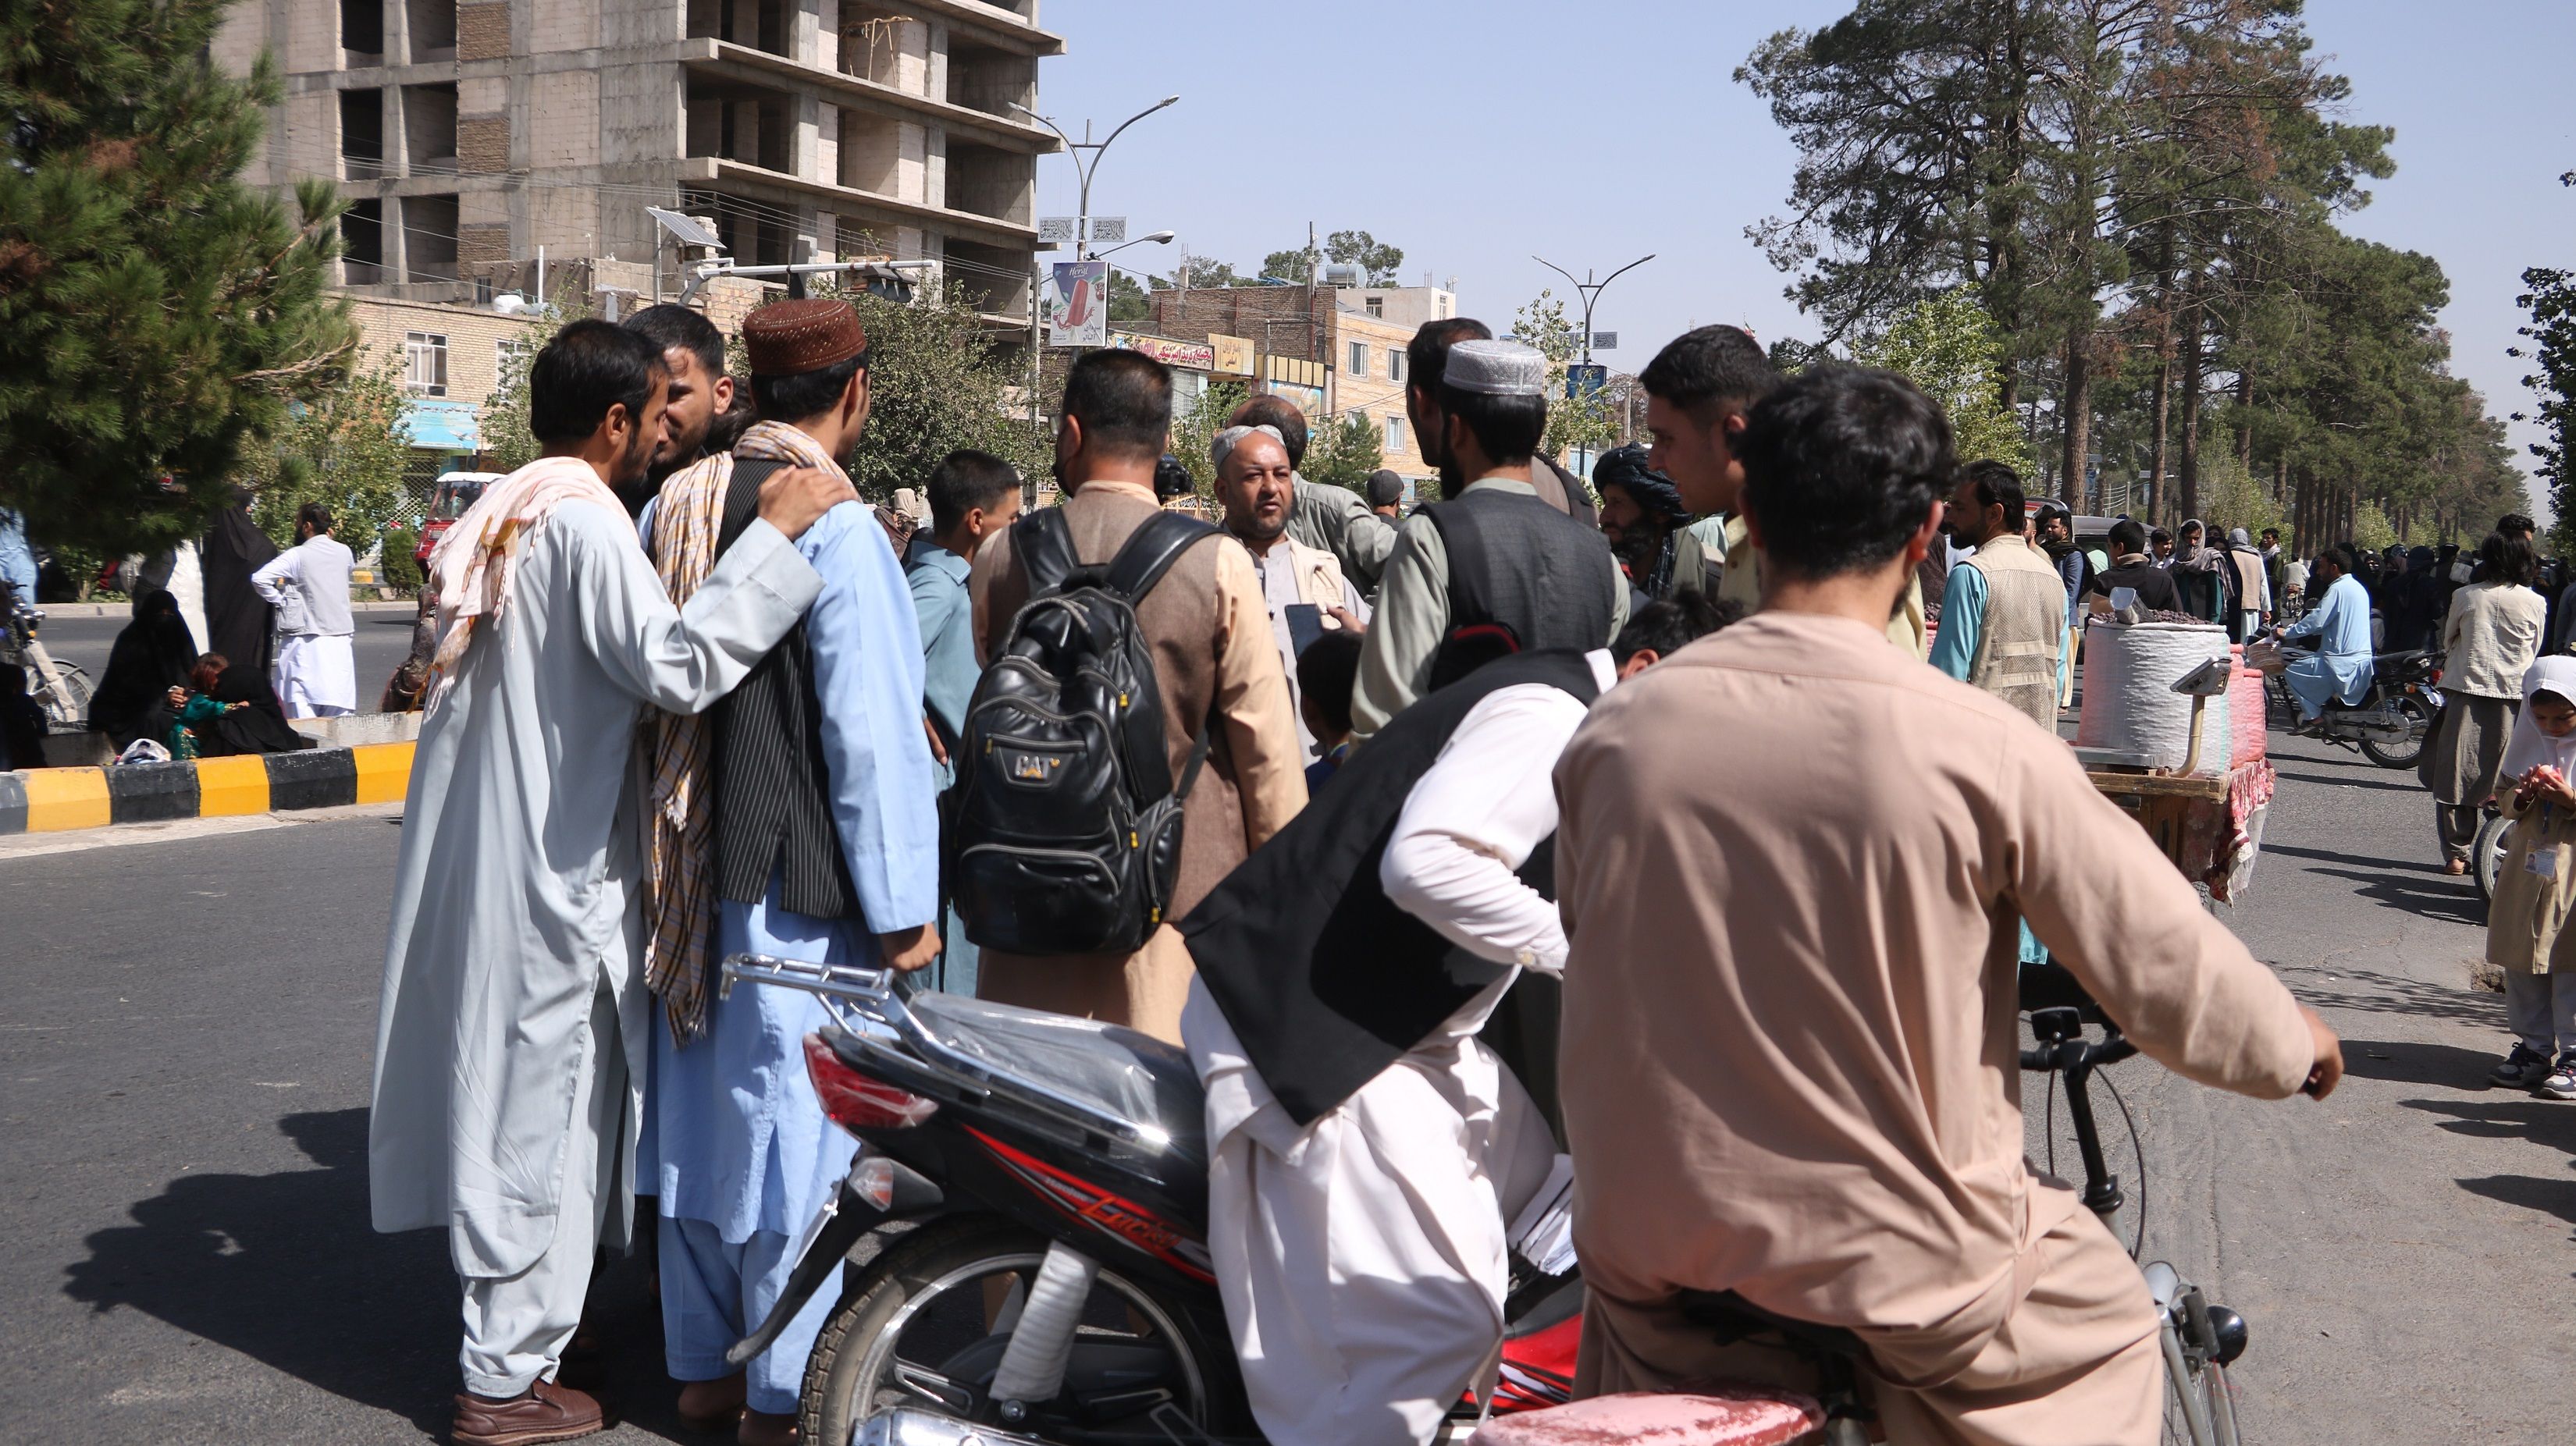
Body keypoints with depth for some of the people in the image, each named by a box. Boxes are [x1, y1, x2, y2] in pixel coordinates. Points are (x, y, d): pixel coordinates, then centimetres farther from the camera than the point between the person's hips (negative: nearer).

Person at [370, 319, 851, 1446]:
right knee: (540, 1109, 0)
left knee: (515, 1098, 18)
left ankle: (509, 1337, 31)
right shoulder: (584, 520, -18)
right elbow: (676, 665, -29)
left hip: (479, 851, 10)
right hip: (551, 873, -10)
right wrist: (773, 534, -26)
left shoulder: (504, 511, 13)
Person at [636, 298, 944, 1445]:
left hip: (690, 873, 7)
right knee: (797, 1127, 3)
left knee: (700, 1114, 15)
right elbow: (874, 730, -17)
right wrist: (903, 906, -12)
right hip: (803, 880, -7)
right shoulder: (835, 524, -15)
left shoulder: (673, 507, 7)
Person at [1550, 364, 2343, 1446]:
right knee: (2114, 1313, 27)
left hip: (1653, 1269, 3)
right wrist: (2297, 1044, 15)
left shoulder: (1616, 729, -7)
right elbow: (2169, 973, -7)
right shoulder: (1981, 750, -17)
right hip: (1900, 1278, -2)